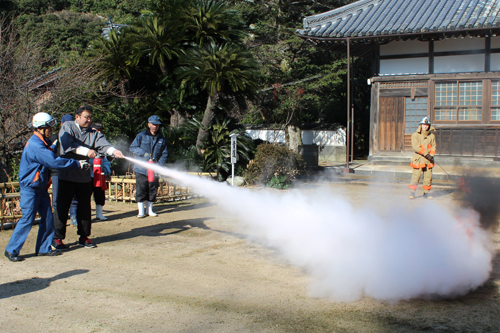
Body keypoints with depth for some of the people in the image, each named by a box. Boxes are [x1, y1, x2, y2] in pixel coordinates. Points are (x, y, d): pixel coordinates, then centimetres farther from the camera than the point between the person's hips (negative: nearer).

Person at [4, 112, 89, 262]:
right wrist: (78, 164, -22)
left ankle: (44, 248, 17)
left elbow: (53, 158, 13)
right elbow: (54, 162, -28)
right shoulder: (35, 145, -22)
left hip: (41, 188, 9)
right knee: (27, 219, -6)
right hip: (30, 188, -9)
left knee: (47, 218, 8)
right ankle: (11, 250, 6)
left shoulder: (43, 143, 10)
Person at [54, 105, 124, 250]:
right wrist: (86, 151, -31)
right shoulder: (67, 127, 0)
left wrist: (113, 151, -31)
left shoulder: (93, 133, 10)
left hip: (85, 177, 4)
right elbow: (68, 143, -20)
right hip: (67, 175, -4)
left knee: (85, 207, 10)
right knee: (62, 207, 1)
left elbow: (103, 144, -10)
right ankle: (57, 238, 11)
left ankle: (84, 237, 22)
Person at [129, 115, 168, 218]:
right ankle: (141, 211, 6)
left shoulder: (162, 138, 9)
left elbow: (164, 154, 10)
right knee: (141, 190, -3)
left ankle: (149, 210, 20)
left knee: (152, 190, 7)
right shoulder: (141, 136, 2)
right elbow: (132, 148, -1)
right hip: (141, 169, -2)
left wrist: (159, 165, -5)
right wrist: (144, 153, -16)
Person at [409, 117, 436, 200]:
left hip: (428, 160, 4)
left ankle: (426, 193, 17)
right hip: (419, 158, -4)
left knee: (428, 176, 4)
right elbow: (415, 146, -12)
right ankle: (412, 192, 2)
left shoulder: (432, 136, 10)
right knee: (416, 175, -8)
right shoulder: (415, 135, -2)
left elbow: (433, 146, 12)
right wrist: (425, 154, -17)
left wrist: (431, 155, -6)